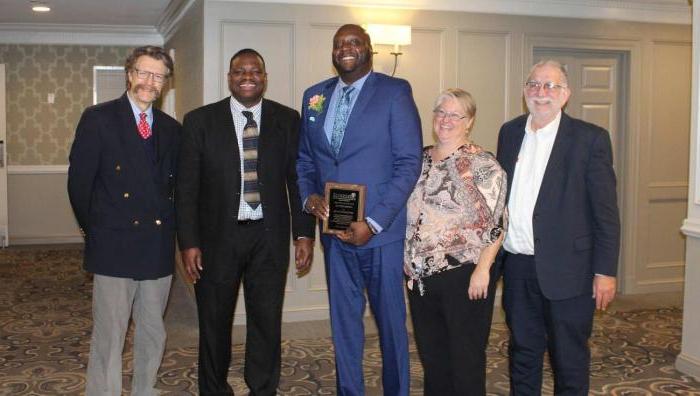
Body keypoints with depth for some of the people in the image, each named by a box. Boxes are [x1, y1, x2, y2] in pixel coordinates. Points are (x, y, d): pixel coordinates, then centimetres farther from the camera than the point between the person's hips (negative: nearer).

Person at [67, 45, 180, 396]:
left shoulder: (171, 128, 10)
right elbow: (79, 182, -2)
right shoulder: (98, 118, -2)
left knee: (153, 336, 13)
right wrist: (93, 230, 1)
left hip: (158, 247, 4)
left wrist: (167, 228, 6)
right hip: (113, 247, -4)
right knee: (108, 340, -1)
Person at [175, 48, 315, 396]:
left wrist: (304, 234, -1)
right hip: (218, 237, 0)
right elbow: (186, 187, -2)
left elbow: (297, 180, 4)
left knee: (267, 321, 7)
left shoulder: (287, 120, 3)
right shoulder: (200, 120, 0)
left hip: (269, 238, 1)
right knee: (214, 322, 12)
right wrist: (188, 242, -7)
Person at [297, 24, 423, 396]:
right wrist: (309, 196, -5)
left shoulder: (395, 91, -5)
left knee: (390, 320, 8)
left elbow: (408, 163, -10)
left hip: (381, 231, -4)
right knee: (343, 322, 13)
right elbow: (304, 158, 16)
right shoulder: (314, 96, 10)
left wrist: (373, 223, -16)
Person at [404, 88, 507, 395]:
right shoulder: (420, 159, 10)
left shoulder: (482, 164, -8)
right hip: (421, 275, 6)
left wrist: (483, 269, -18)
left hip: (464, 273, -6)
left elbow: (496, 221, -12)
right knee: (430, 353, 16)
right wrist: (409, 263, 12)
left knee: (465, 356, 5)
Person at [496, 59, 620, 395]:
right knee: (522, 353, 18)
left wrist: (605, 271, -10)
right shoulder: (509, 132, 8)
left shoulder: (591, 138, -7)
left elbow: (606, 211, -7)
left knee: (569, 360, 9)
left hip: (566, 270, -4)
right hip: (517, 266, 4)